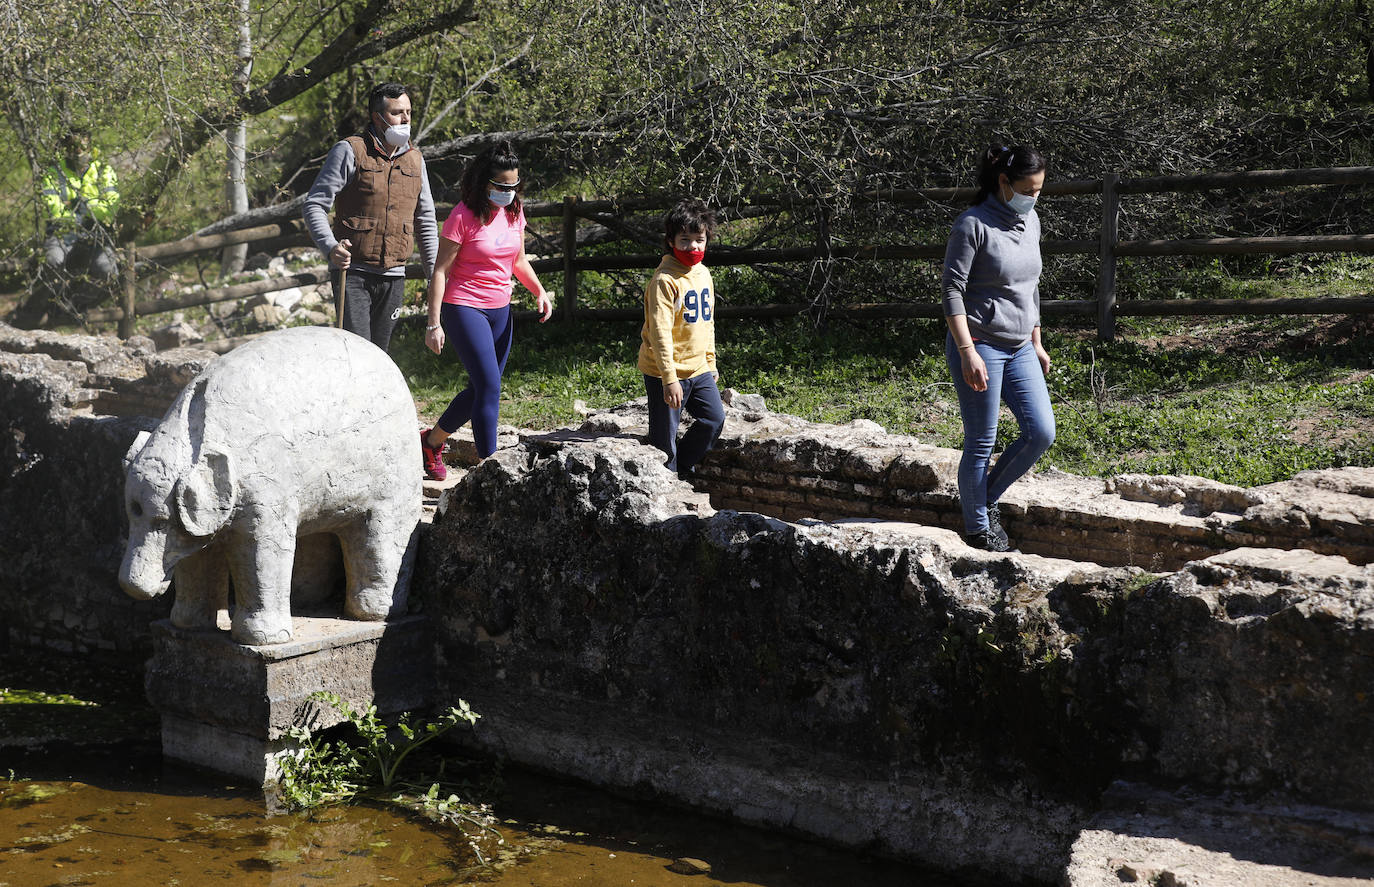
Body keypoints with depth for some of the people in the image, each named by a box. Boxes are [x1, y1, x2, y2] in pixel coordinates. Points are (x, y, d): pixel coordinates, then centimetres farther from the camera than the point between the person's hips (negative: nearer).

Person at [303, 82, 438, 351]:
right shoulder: (350, 152, -4)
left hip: (393, 278, 5)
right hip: (352, 271, -5)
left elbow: (425, 220, 19)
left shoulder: (415, 159, 13)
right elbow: (314, 205, -6)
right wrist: (330, 246, -24)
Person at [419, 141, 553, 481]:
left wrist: (539, 291, 0)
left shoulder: (514, 212, 5)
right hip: (464, 309, -7)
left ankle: (432, 440, 32)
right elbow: (441, 270, -11)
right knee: (489, 387, -14)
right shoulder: (463, 216, -14)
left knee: (481, 390, 12)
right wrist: (434, 323, -14)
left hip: (500, 311, 7)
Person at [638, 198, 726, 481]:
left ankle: (683, 466, 26)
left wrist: (711, 364, 20)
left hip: (698, 370, 8)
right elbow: (660, 332, -21)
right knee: (664, 438, 0)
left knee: (714, 420, 8)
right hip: (666, 373, -8)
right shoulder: (665, 280, -17)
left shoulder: (703, 274, 9)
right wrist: (669, 379, -25)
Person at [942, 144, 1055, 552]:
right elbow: (952, 290, -15)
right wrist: (968, 353, -20)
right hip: (980, 346, -7)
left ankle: (988, 499, 21)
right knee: (981, 444, -1)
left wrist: (1037, 343, 20)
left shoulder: (1030, 222, 10)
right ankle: (977, 528, 14)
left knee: (1041, 433, 2)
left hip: (1019, 349, 7)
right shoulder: (973, 225, -13)